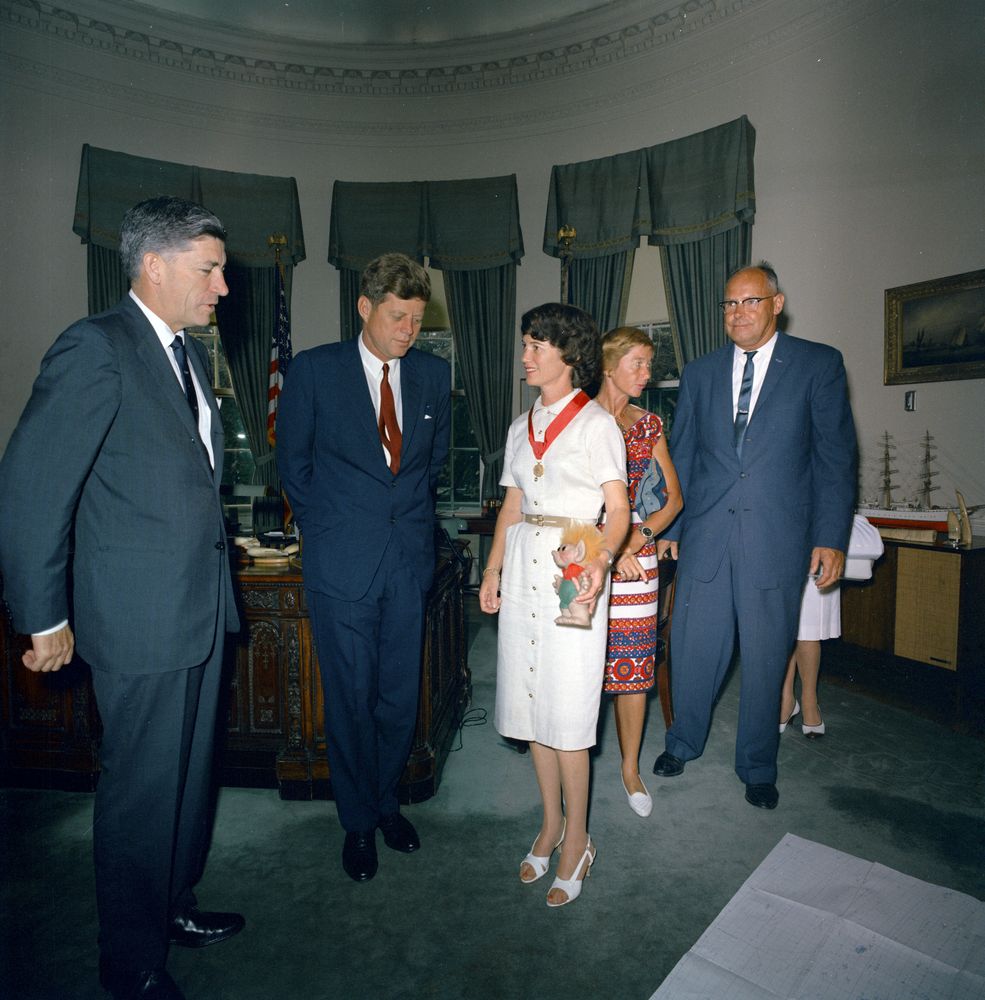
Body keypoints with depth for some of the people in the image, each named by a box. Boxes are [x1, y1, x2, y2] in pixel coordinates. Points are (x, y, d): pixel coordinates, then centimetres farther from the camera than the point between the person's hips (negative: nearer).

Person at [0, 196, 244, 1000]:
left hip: (202, 606, 8)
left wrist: (213, 571, 14)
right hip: (140, 618, -8)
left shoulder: (190, 354, 12)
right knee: (140, 790, 9)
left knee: (188, 773, 22)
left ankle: (174, 906, 44)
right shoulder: (96, 347, -14)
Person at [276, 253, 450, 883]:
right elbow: (293, 461, 4)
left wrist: (412, 513, 11)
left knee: (401, 694, 12)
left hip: (410, 556, 3)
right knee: (350, 698, 7)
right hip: (342, 561, -2)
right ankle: (359, 821, 29)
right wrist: (328, 529, 3)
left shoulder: (434, 374, 6)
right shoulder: (314, 369, -2)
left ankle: (387, 801, 36)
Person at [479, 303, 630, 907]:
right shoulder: (522, 427, 14)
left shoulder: (596, 423, -4)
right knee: (531, 700, 11)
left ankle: (576, 842, 17)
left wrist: (601, 562, -27)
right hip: (524, 566, 6)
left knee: (567, 710, -1)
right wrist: (493, 570, 9)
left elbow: (618, 509, -9)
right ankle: (551, 823, 28)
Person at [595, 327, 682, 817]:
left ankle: (631, 768, 23)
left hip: (638, 554, 3)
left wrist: (640, 535, -8)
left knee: (633, 665, 6)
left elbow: (673, 497, 9)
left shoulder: (649, 424, 11)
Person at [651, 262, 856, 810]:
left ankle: (758, 767, 30)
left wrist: (831, 537, -6)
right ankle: (684, 741, 34)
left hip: (778, 536, -2)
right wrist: (668, 526, 9)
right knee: (693, 646, 8)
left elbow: (836, 455, 0)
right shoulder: (700, 373, 10)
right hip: (706, 534, 2)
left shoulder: (819, 364, 2)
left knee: (767, 656, 9)